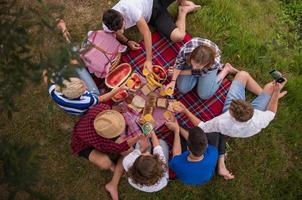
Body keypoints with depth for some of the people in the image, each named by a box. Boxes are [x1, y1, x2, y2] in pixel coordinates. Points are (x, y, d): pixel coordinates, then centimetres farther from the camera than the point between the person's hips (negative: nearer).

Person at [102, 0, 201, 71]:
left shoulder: (129, 9, -41)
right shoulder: (107, 27, -25)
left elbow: (146, 32, -34)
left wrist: (148, 60, -33)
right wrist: (127, 41, -18)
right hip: (151, 17, 3)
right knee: (178, 37, -17)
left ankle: (183, 10, 8)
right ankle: (183, 9, 13)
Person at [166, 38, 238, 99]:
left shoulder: (215, 62, -42)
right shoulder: (185, 50, -44)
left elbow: (200, 72, -20)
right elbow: (178, 63, -20)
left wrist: (181, 72, -15)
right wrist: (173, 81, -26)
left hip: (210, 66, -1)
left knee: (204, 95, -4)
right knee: (182, 89, -5)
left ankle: (226, 69, 12)